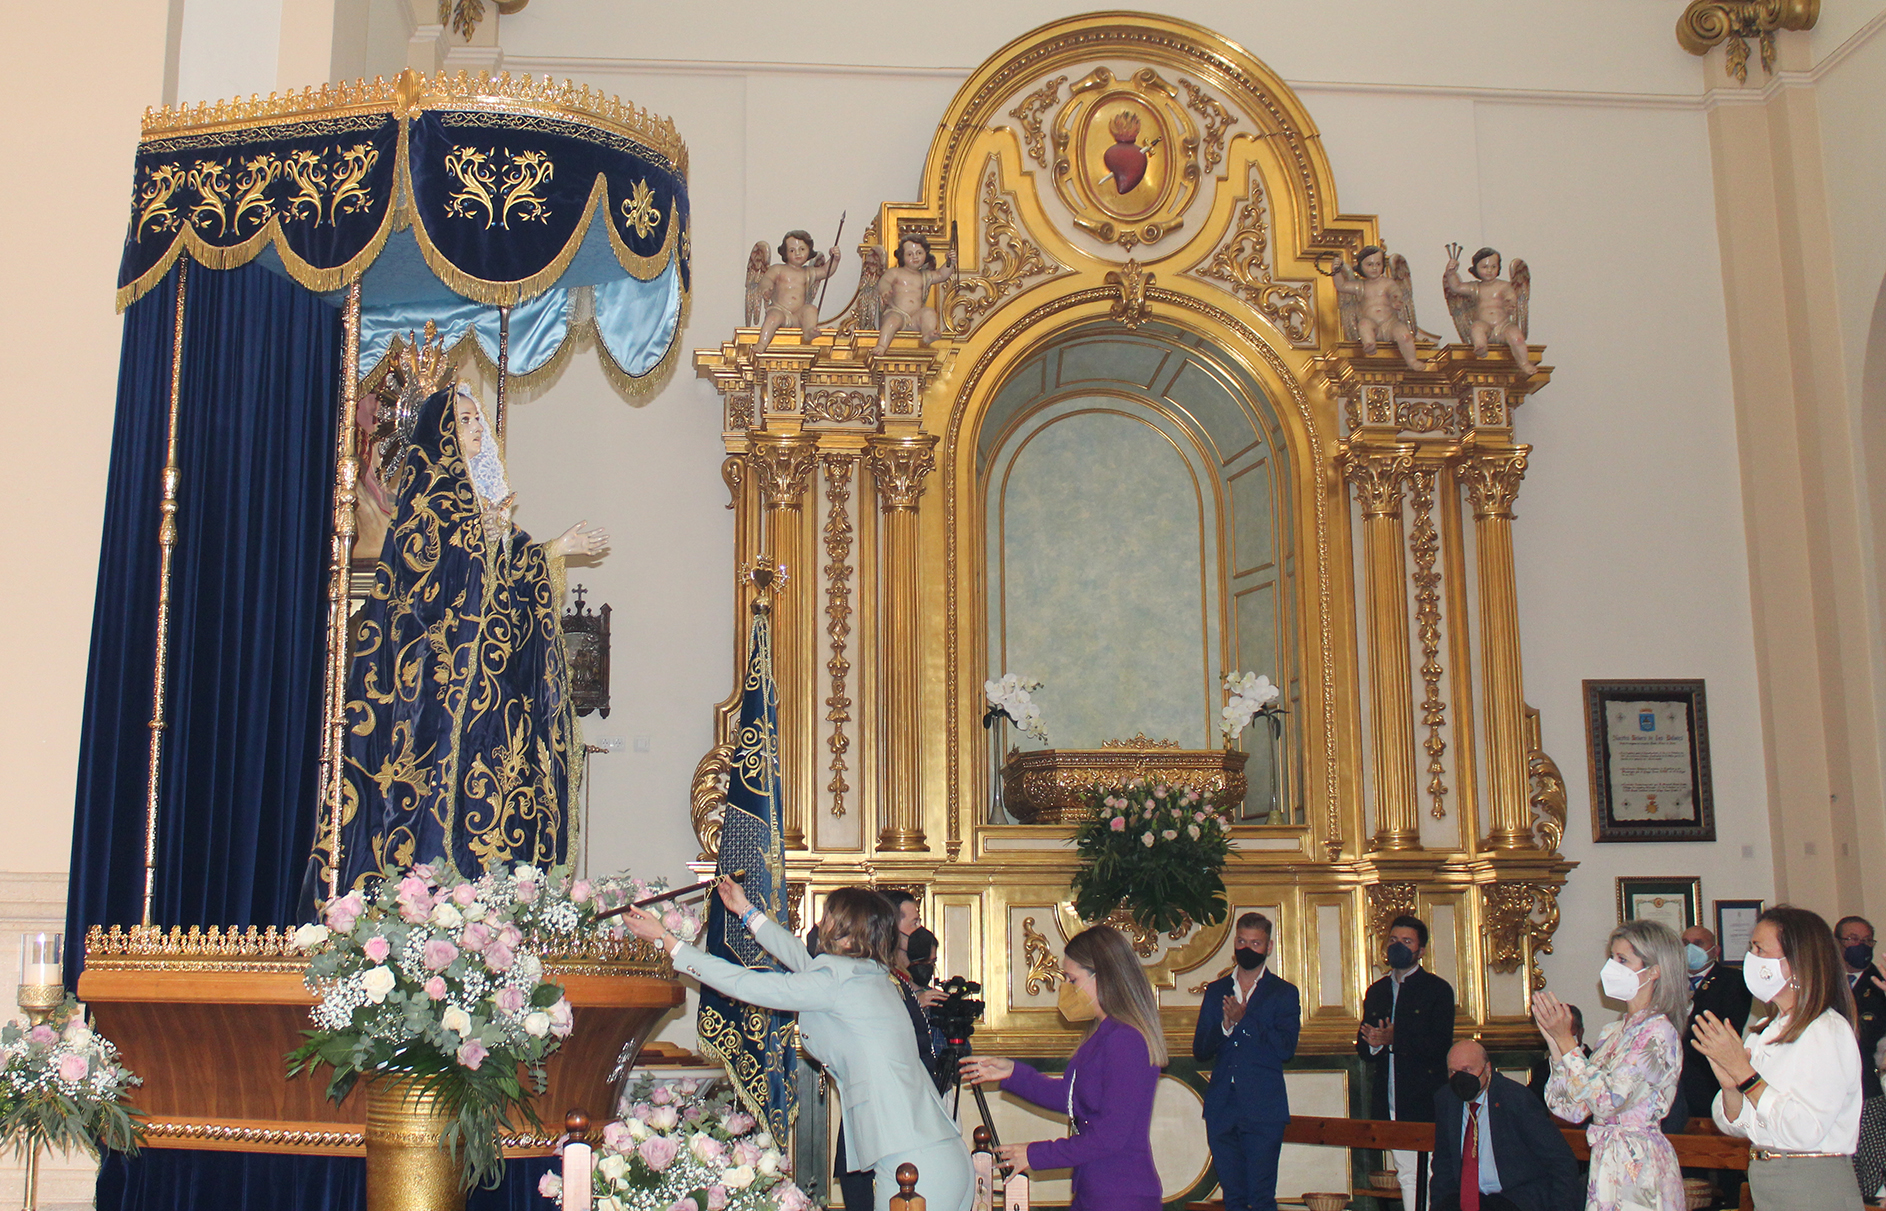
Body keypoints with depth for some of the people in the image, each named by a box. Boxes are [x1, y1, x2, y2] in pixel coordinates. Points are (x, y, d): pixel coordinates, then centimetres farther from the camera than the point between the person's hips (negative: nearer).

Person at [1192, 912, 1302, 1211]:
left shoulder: (1284, 993, 5)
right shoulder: (1215, 991, 15)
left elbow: (1286, 1048, -8)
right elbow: (1200, 1051, 9)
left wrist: (1243, 1020, -13)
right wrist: (1224, 1027, -10)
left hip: (1263, 1110, -3)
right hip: (1222, 1108, 4)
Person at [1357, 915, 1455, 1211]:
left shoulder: (1438, 989, 1)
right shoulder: (1376, 992, 18)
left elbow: (1441, 1045, -10)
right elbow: (1363, 1047, 13)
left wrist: (1394, 1040, -18)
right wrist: (1372, 1044, -10)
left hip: (1424, 1101, -5)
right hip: (1388, 1104, 5)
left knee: (1426, 1176, -9)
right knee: (1406, 1175, 8)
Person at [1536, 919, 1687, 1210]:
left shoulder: (1658, 1033, -13)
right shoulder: (1612, 1033, 11)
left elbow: (1607, 1101, -22)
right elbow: (1572, 1109, 4)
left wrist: (1565, 1039, -19)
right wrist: (1553, 1040, -2)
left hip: (1639, 1166, -7)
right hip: (1606, 1162, 7)